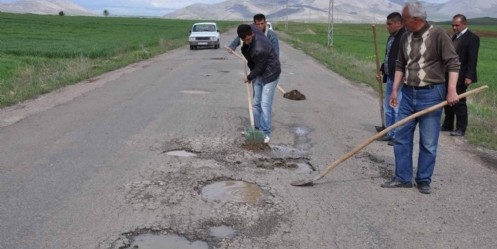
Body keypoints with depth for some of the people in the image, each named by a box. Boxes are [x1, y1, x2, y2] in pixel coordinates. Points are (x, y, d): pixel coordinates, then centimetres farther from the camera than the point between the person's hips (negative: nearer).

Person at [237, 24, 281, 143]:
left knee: (265, 105, -11)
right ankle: (256, 128, 20)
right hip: (258, 74, 9)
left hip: (269, 74, -9)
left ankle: (265, 133, -5)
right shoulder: (252, 28, -11)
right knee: (256, 103, 11)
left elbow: (259, 68, -21)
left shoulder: (259, 49, -34)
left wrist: (249, 77, -3)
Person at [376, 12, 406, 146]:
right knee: (388, 106, 16)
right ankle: (390, 133, 27)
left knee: (397, 108, -6)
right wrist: (382, 70, 19)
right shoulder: (392, 37, 15)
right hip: (390, 78, 10)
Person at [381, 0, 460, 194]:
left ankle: (424, 180, 14)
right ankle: (402, 178, 17)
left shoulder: (438, 35, -10)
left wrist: (451, 90, -21)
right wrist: (395, 90, 9)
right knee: (401, 138, 7)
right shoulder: (405, 38, 8)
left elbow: (453, 63, -12)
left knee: (428, 143, 2)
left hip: (431, 94, -6)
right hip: (408, 93, 6)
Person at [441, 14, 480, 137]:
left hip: (461, 76, -8)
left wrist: (469, 76, -21)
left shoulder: (472, 38, -10)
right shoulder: (455, 37, 14)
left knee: (459, 102, -2)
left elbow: (473, 59, -15)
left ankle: (461, 128, 7)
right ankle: (447, 125, 22)